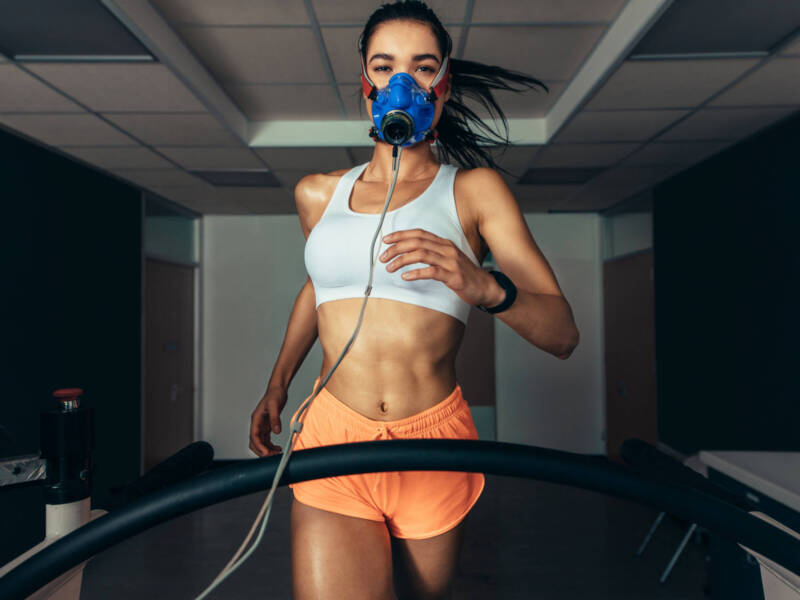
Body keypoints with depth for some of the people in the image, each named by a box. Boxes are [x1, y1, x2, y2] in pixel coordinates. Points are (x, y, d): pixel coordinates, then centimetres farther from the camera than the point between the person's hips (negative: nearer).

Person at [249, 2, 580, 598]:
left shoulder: (474, 189, 0)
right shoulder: (318, 193, 9)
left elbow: (563, 334, -7)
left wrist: (486, 287, -27)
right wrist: (278, 384, 24)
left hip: (434, 442, -1)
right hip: (333, 439, 1)